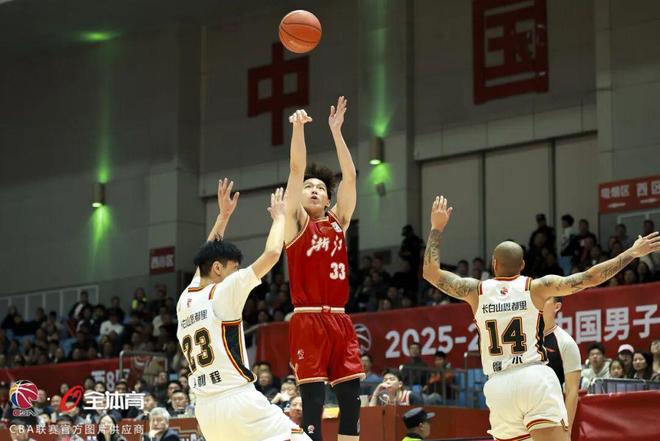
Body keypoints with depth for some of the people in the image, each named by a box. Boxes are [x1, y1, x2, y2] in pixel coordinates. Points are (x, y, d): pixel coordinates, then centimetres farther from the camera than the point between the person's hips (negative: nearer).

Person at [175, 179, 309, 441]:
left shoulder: (184, 300, 15)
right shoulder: (223, 292, -4)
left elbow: (207, 256, 34)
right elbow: (272, 253, -7)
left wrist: (223, 215, 38)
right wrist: (279, 216, 10)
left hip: (205, 409, 8)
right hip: (239, 401, -8)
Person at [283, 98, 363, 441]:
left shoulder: (338, 222, 15)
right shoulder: (296, 222, 4)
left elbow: (350, 176, 11)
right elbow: (296, 169, -6)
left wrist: (336, 131, 8)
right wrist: (298, 127, -14)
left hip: (340, 322, 5)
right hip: (308, 322, -5)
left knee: (351, 401, 4)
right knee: (313, 403, -8)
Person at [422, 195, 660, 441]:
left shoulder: (477, 291, 7)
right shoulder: (537, 288, 3)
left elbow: (430, 272, 15)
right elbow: (589, 278, 0)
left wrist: (437, 228, 24)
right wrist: (632, 253, 6)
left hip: (499, 384, 3)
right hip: (535, 378, -2)